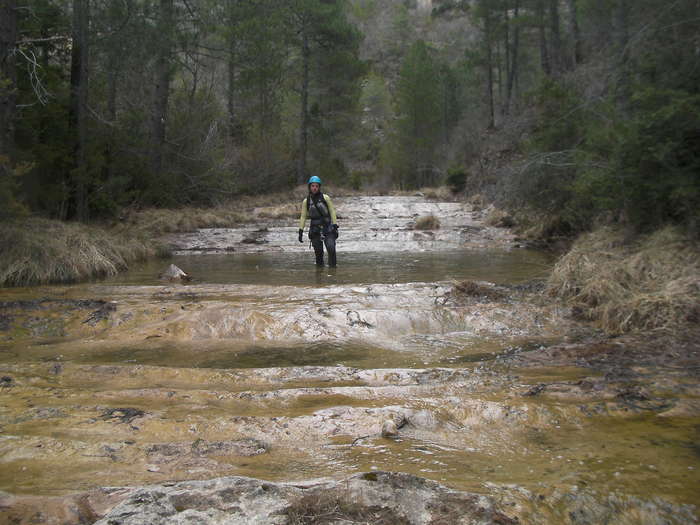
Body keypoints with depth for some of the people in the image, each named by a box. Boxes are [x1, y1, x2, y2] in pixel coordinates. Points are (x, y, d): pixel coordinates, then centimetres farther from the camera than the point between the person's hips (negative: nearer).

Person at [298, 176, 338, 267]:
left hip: (328, 228, -2)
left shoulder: (325, 198, -2)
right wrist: (300, 231, 0)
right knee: (318, 252, 5)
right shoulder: (306, 201, 3)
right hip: (315, 230, 2)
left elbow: (332, 212, 0)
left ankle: (332, 266, -4)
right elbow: (303, 217, 5)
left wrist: (335, 226, -6)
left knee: (331, 249, -16)